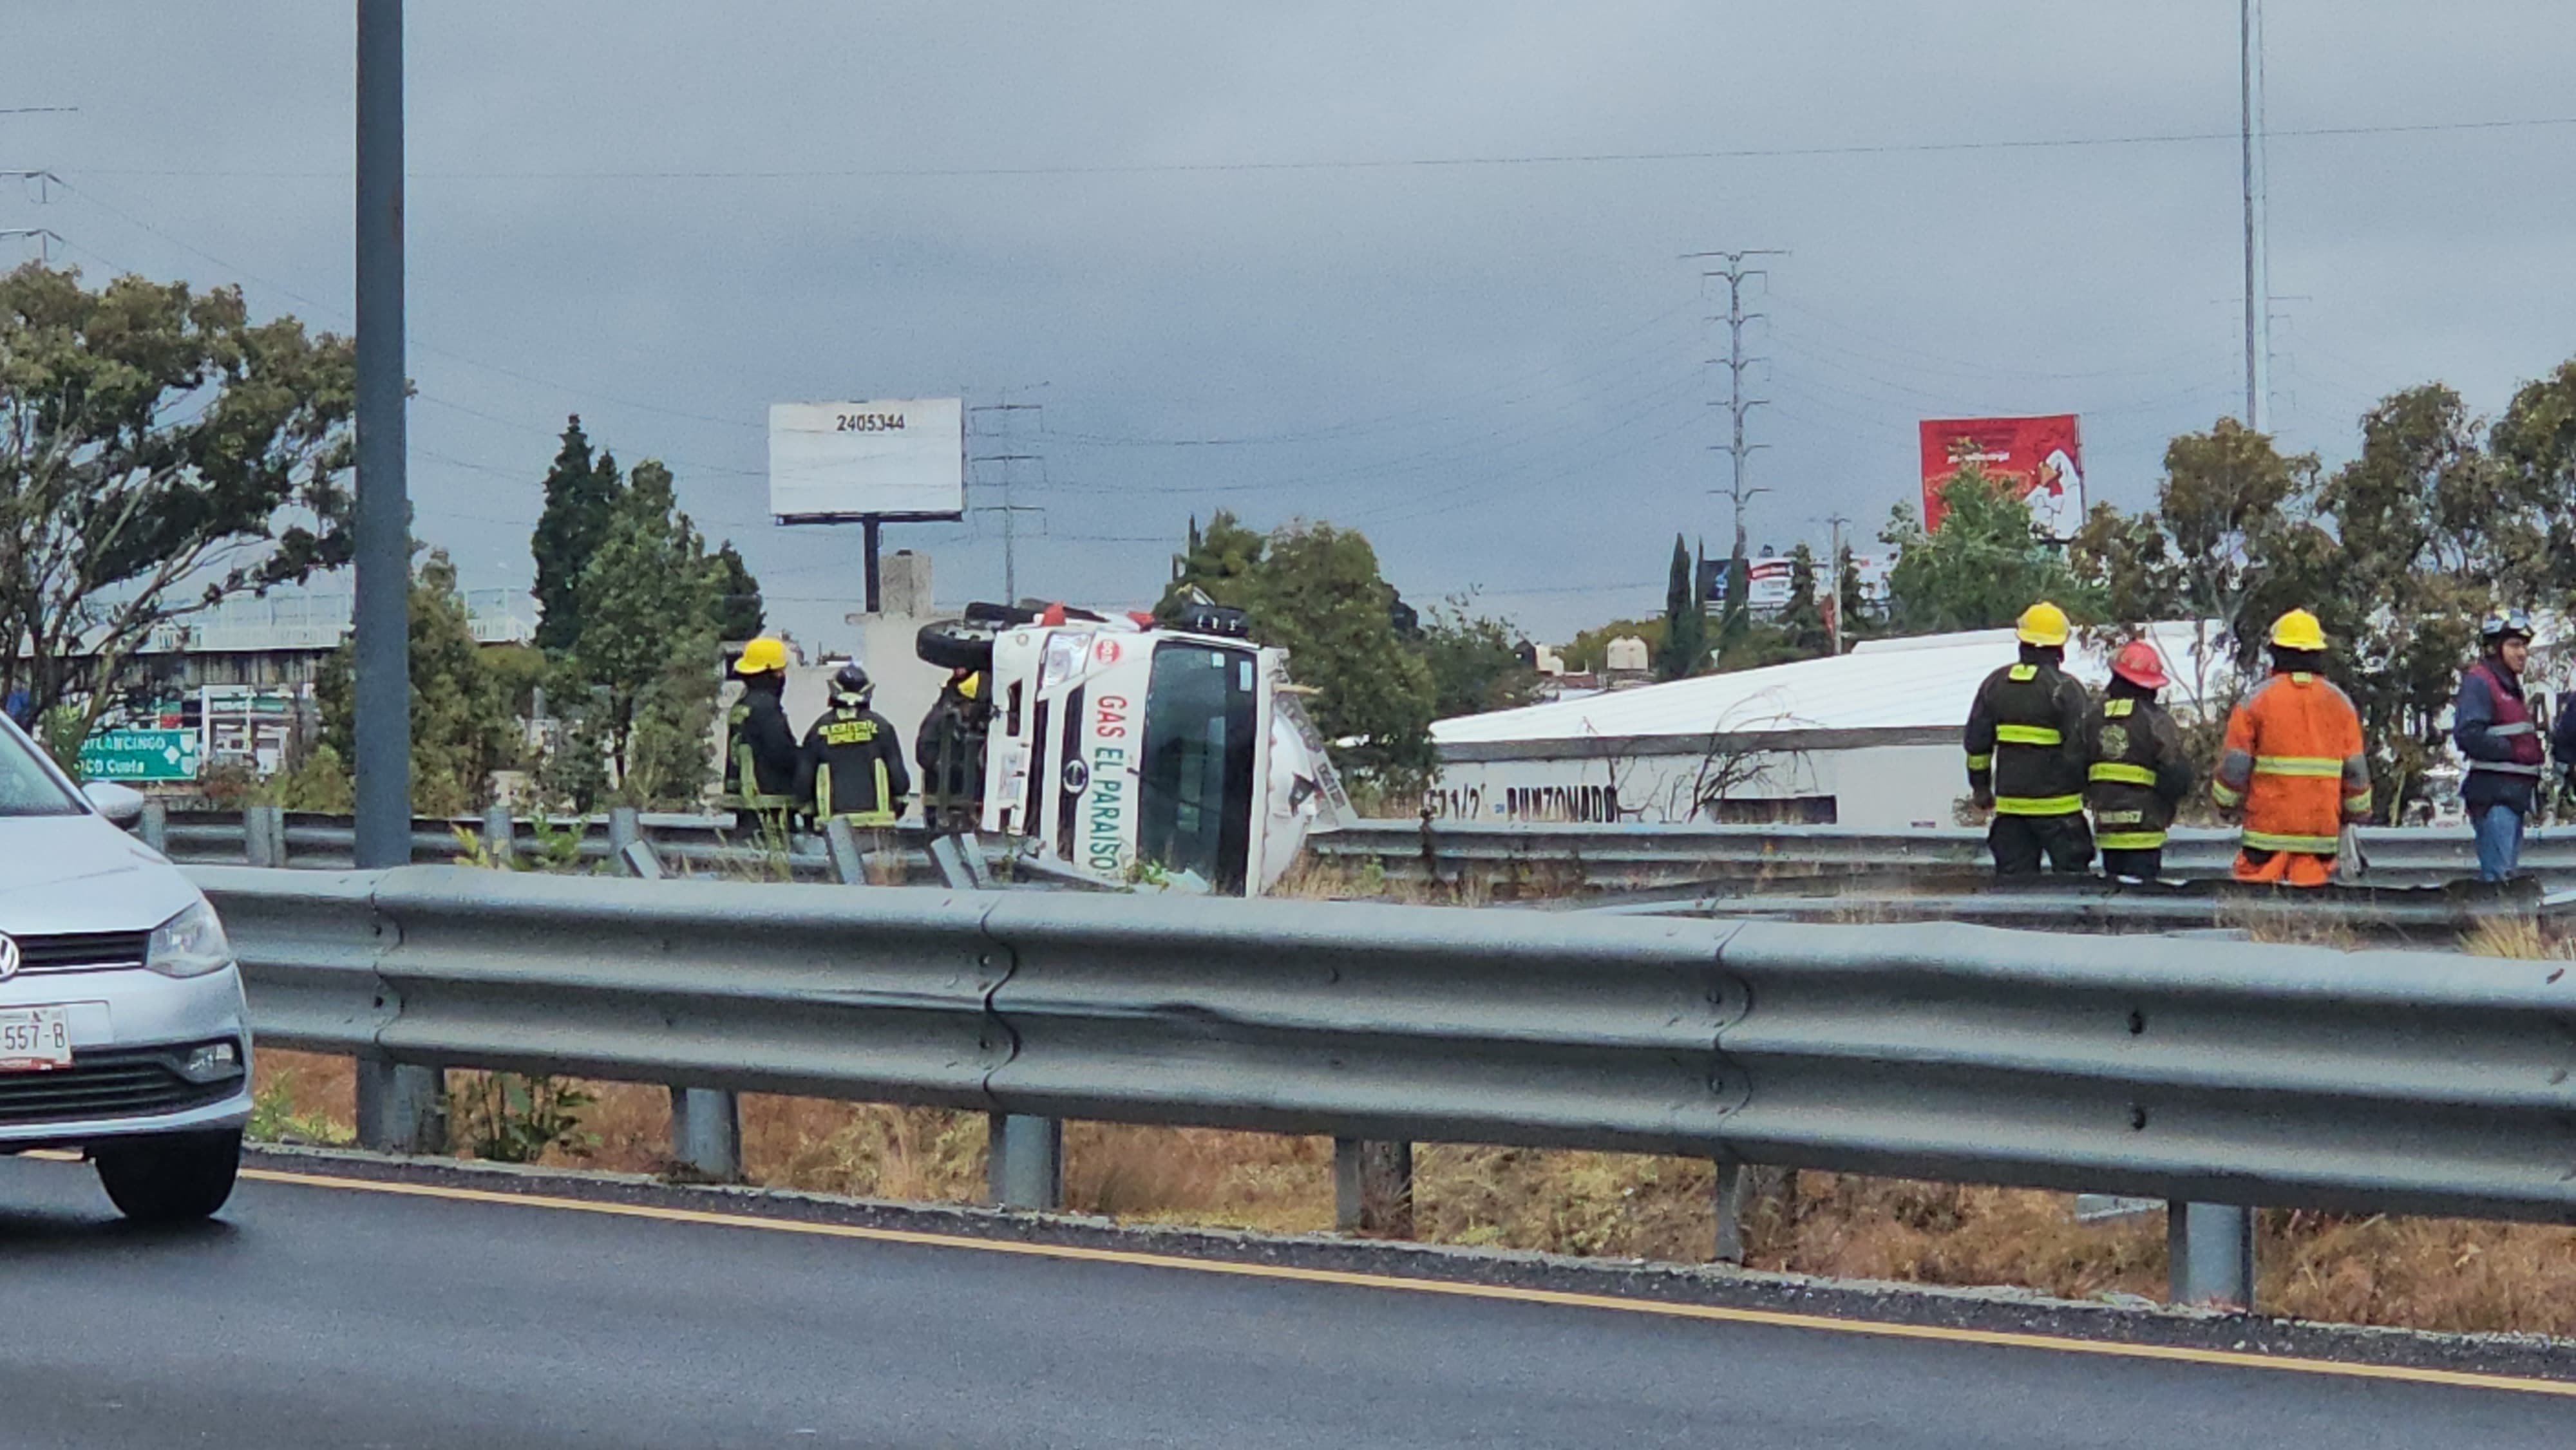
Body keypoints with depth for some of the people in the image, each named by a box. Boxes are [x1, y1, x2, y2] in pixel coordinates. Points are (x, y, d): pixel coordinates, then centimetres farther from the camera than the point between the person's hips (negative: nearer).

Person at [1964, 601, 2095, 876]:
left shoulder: (1995, 685, 5)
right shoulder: (2064, 688, -12)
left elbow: (1977, 742, 9)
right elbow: (2081, 746, -13)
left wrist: (1980, 787, 21)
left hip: (2010, 802, 5)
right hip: (2057, 804, -5)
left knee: (2012, 876, 8)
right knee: (2072, 874, 1)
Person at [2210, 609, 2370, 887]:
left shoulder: (2257, 700, -2)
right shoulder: (2340, 704, 7)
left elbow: (2234, 764, -2)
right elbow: (2356, 769, 8)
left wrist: (2228, 804, 14)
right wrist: (2356, 814, 21)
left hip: (2267, 823, -2)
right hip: (2321, 830, 2)